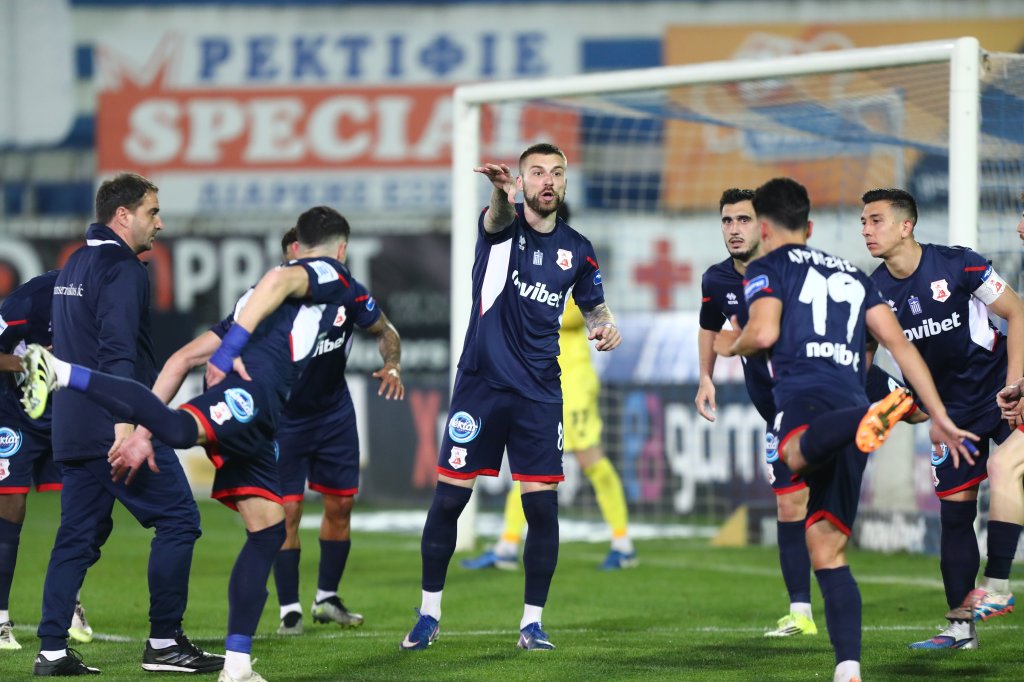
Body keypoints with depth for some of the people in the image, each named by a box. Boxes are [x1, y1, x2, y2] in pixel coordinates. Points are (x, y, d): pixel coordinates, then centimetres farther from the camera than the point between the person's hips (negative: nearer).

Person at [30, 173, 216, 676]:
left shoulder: (74, 266, 18)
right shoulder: (122, 269, -12)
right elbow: (118, 351, -23)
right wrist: (126, 423, -29)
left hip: (73, 427, 9)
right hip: (116, 426, -9)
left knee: (76, 535, 10)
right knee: (178, 520, -2)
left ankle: (51, 650, 4)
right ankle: (164, 642, -3)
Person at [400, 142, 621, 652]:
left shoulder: (576, 249, 6)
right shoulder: (501, 229, -4)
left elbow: (593, 304, 21)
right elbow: (497, 219, -30)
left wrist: (605, 324, -4)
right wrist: (501, 193, -55)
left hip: (539, 394, 2)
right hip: (480, 383, -2)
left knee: (542, 506, -3)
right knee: (448, 499, 0)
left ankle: (532, 622, 9)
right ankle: (429, 614, 14)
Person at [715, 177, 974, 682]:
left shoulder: (768, 267, 14)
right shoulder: (852, 275, 31)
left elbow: (763, 333, -3)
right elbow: (899, 343, 22)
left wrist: (729, 346, 20)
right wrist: (939, 417, 19)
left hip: (805, 398, -6)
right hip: (851, 401, 6)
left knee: (796, 450, -42)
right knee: (826, 547, 9)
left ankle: (871, 420, -72)